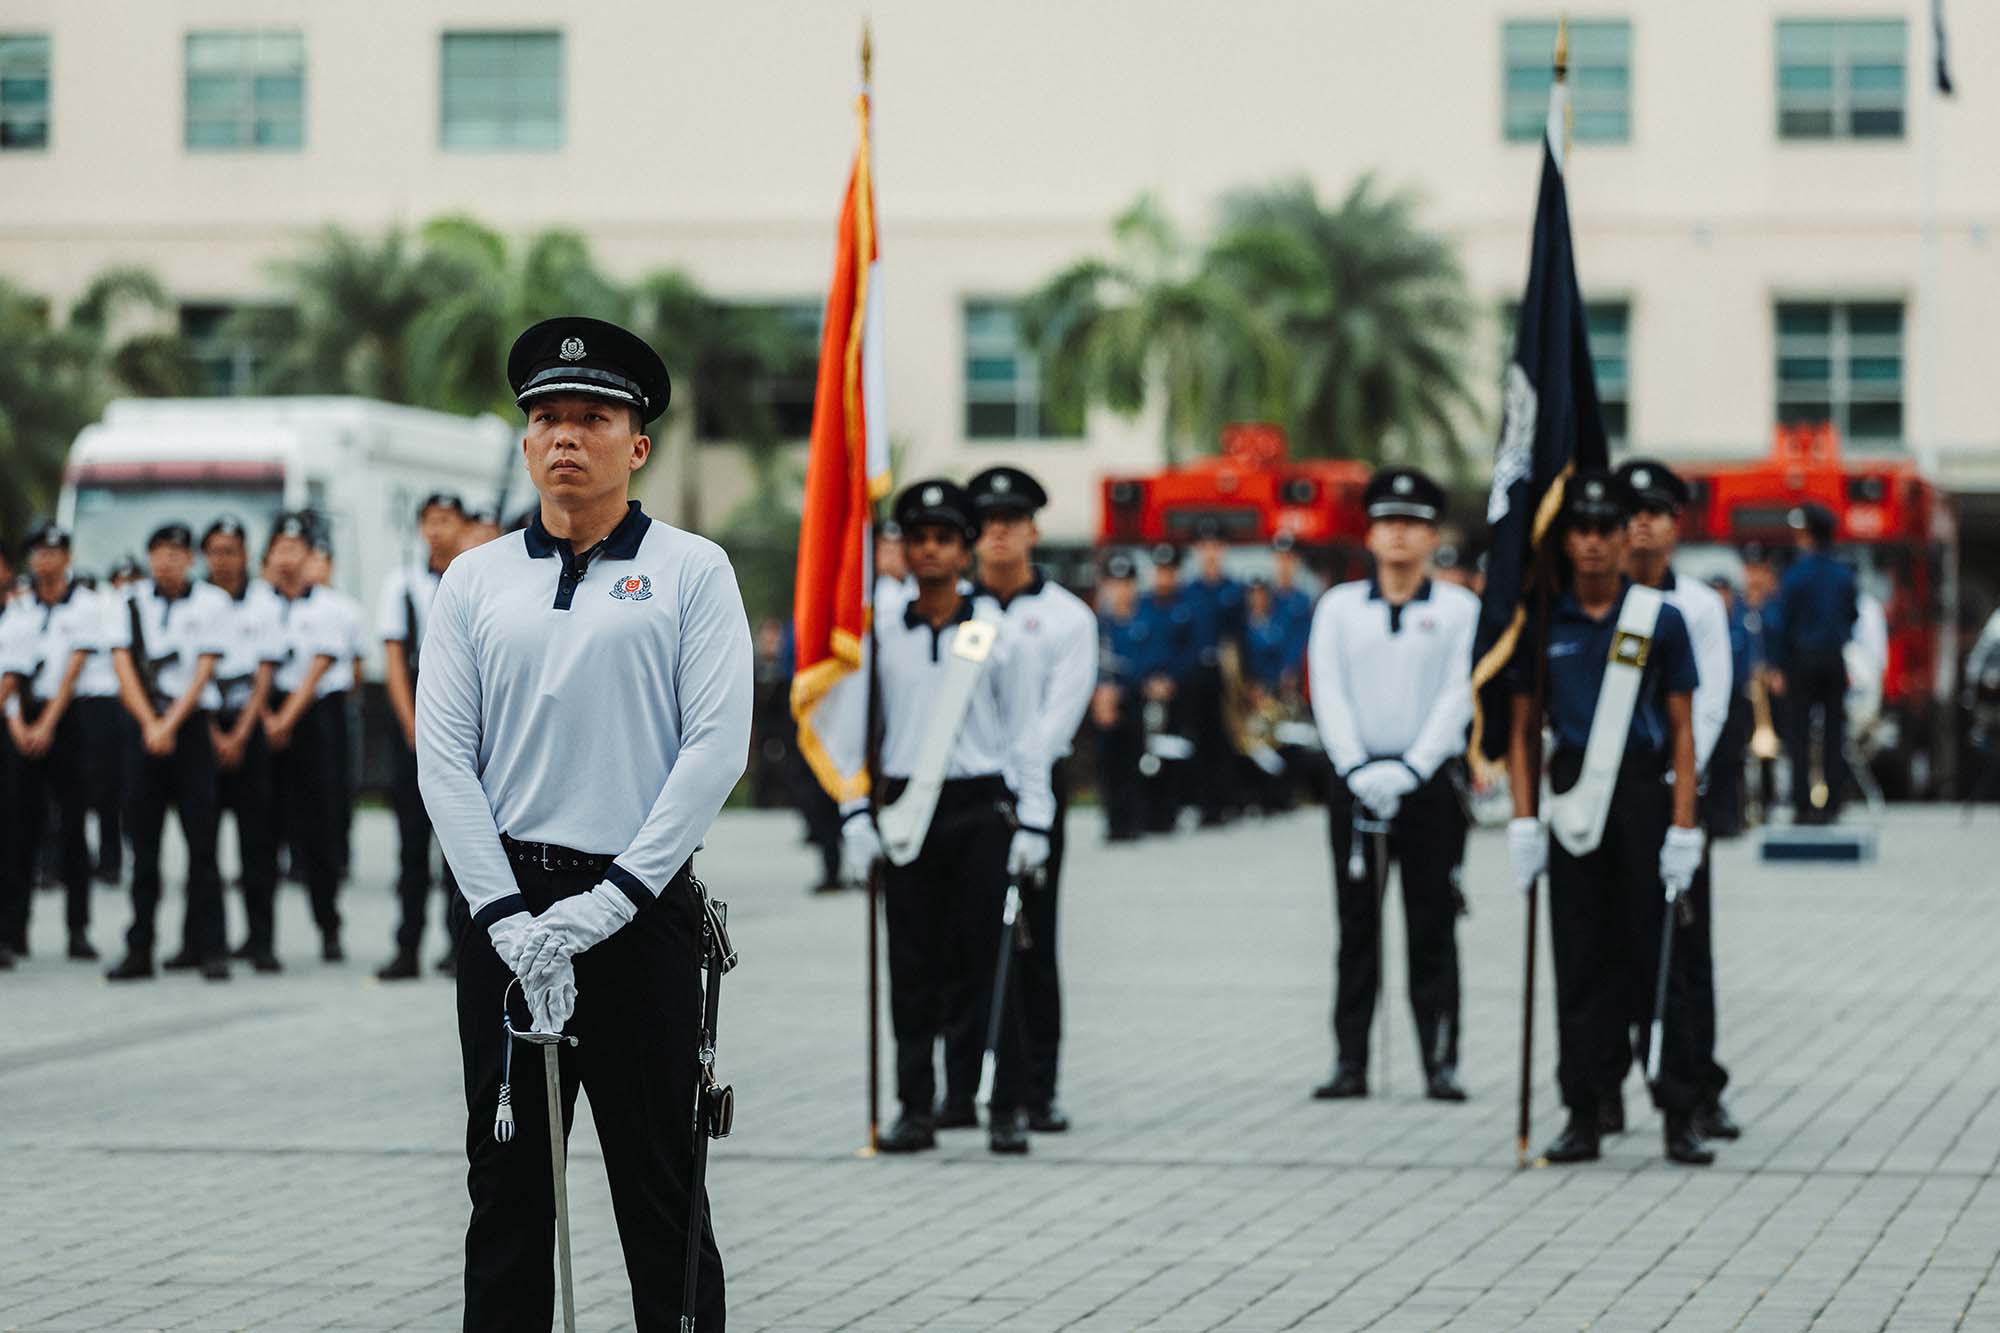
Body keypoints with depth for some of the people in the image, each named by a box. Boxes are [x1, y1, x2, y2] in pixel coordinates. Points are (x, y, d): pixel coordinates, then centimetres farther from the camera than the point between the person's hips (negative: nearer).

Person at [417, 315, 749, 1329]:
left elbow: (717, 747, -7)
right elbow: (444, 757, 3)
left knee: (661, 1187, 2)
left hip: (640, 908, -3)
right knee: (507, 1182, 7)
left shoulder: (691, 571, 1)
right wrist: (509, 916, -9)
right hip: (503, 908, 3)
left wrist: (610, 901, -13)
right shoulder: (475, 580, 9)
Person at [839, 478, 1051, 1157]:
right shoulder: (881, 637, 8)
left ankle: (1004, 1106, 2)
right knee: (913, 966, 2)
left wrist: (1032, 822, -3)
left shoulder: (999, 635, 3)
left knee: (984, 961, -3)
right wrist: (856, 815, 1)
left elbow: (1026, 735, 4)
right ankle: (918, 1105, 6)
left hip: (981, 812, -2)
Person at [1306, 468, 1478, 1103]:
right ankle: (1349, 1063, 6)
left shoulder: (1459, 609, 3)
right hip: (1356, 782, 1)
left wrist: (1411, 768, -13)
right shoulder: (1339, 607, 8)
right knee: (1356, 927, 3)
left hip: (1427, 783, -1)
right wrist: (1357, 769, -11)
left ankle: (1441, 1063, 3)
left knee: (1433, 930, 0)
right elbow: (1329, 693, 1)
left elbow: (1458, 695, -4)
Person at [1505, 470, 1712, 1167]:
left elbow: (1682, 732, 1)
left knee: (1655, 959, -1)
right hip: (1572, 807, 2)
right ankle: (1583, 1116, 7)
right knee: (1578, 964, 3)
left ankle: (1678, 1117, 3)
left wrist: (1683, 827, -6)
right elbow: (1523, 729, 9)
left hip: (1644, 801, -2)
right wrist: (1523, 822, 0)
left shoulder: (1660, 621, 2)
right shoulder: (1545, 625, 6)